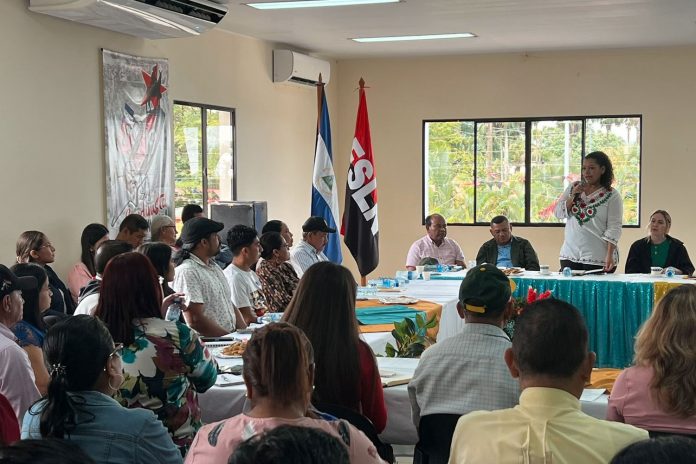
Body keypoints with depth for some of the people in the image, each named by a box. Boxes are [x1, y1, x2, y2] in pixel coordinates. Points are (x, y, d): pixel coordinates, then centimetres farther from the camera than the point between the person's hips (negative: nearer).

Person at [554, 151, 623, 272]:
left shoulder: (612, 195, -3)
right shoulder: (573, 187, 11)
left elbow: (614, 228, -8)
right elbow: (558, 213, 6)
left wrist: (609, 256, -17)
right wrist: (573, 196, -7)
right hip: (570, 255, 4)